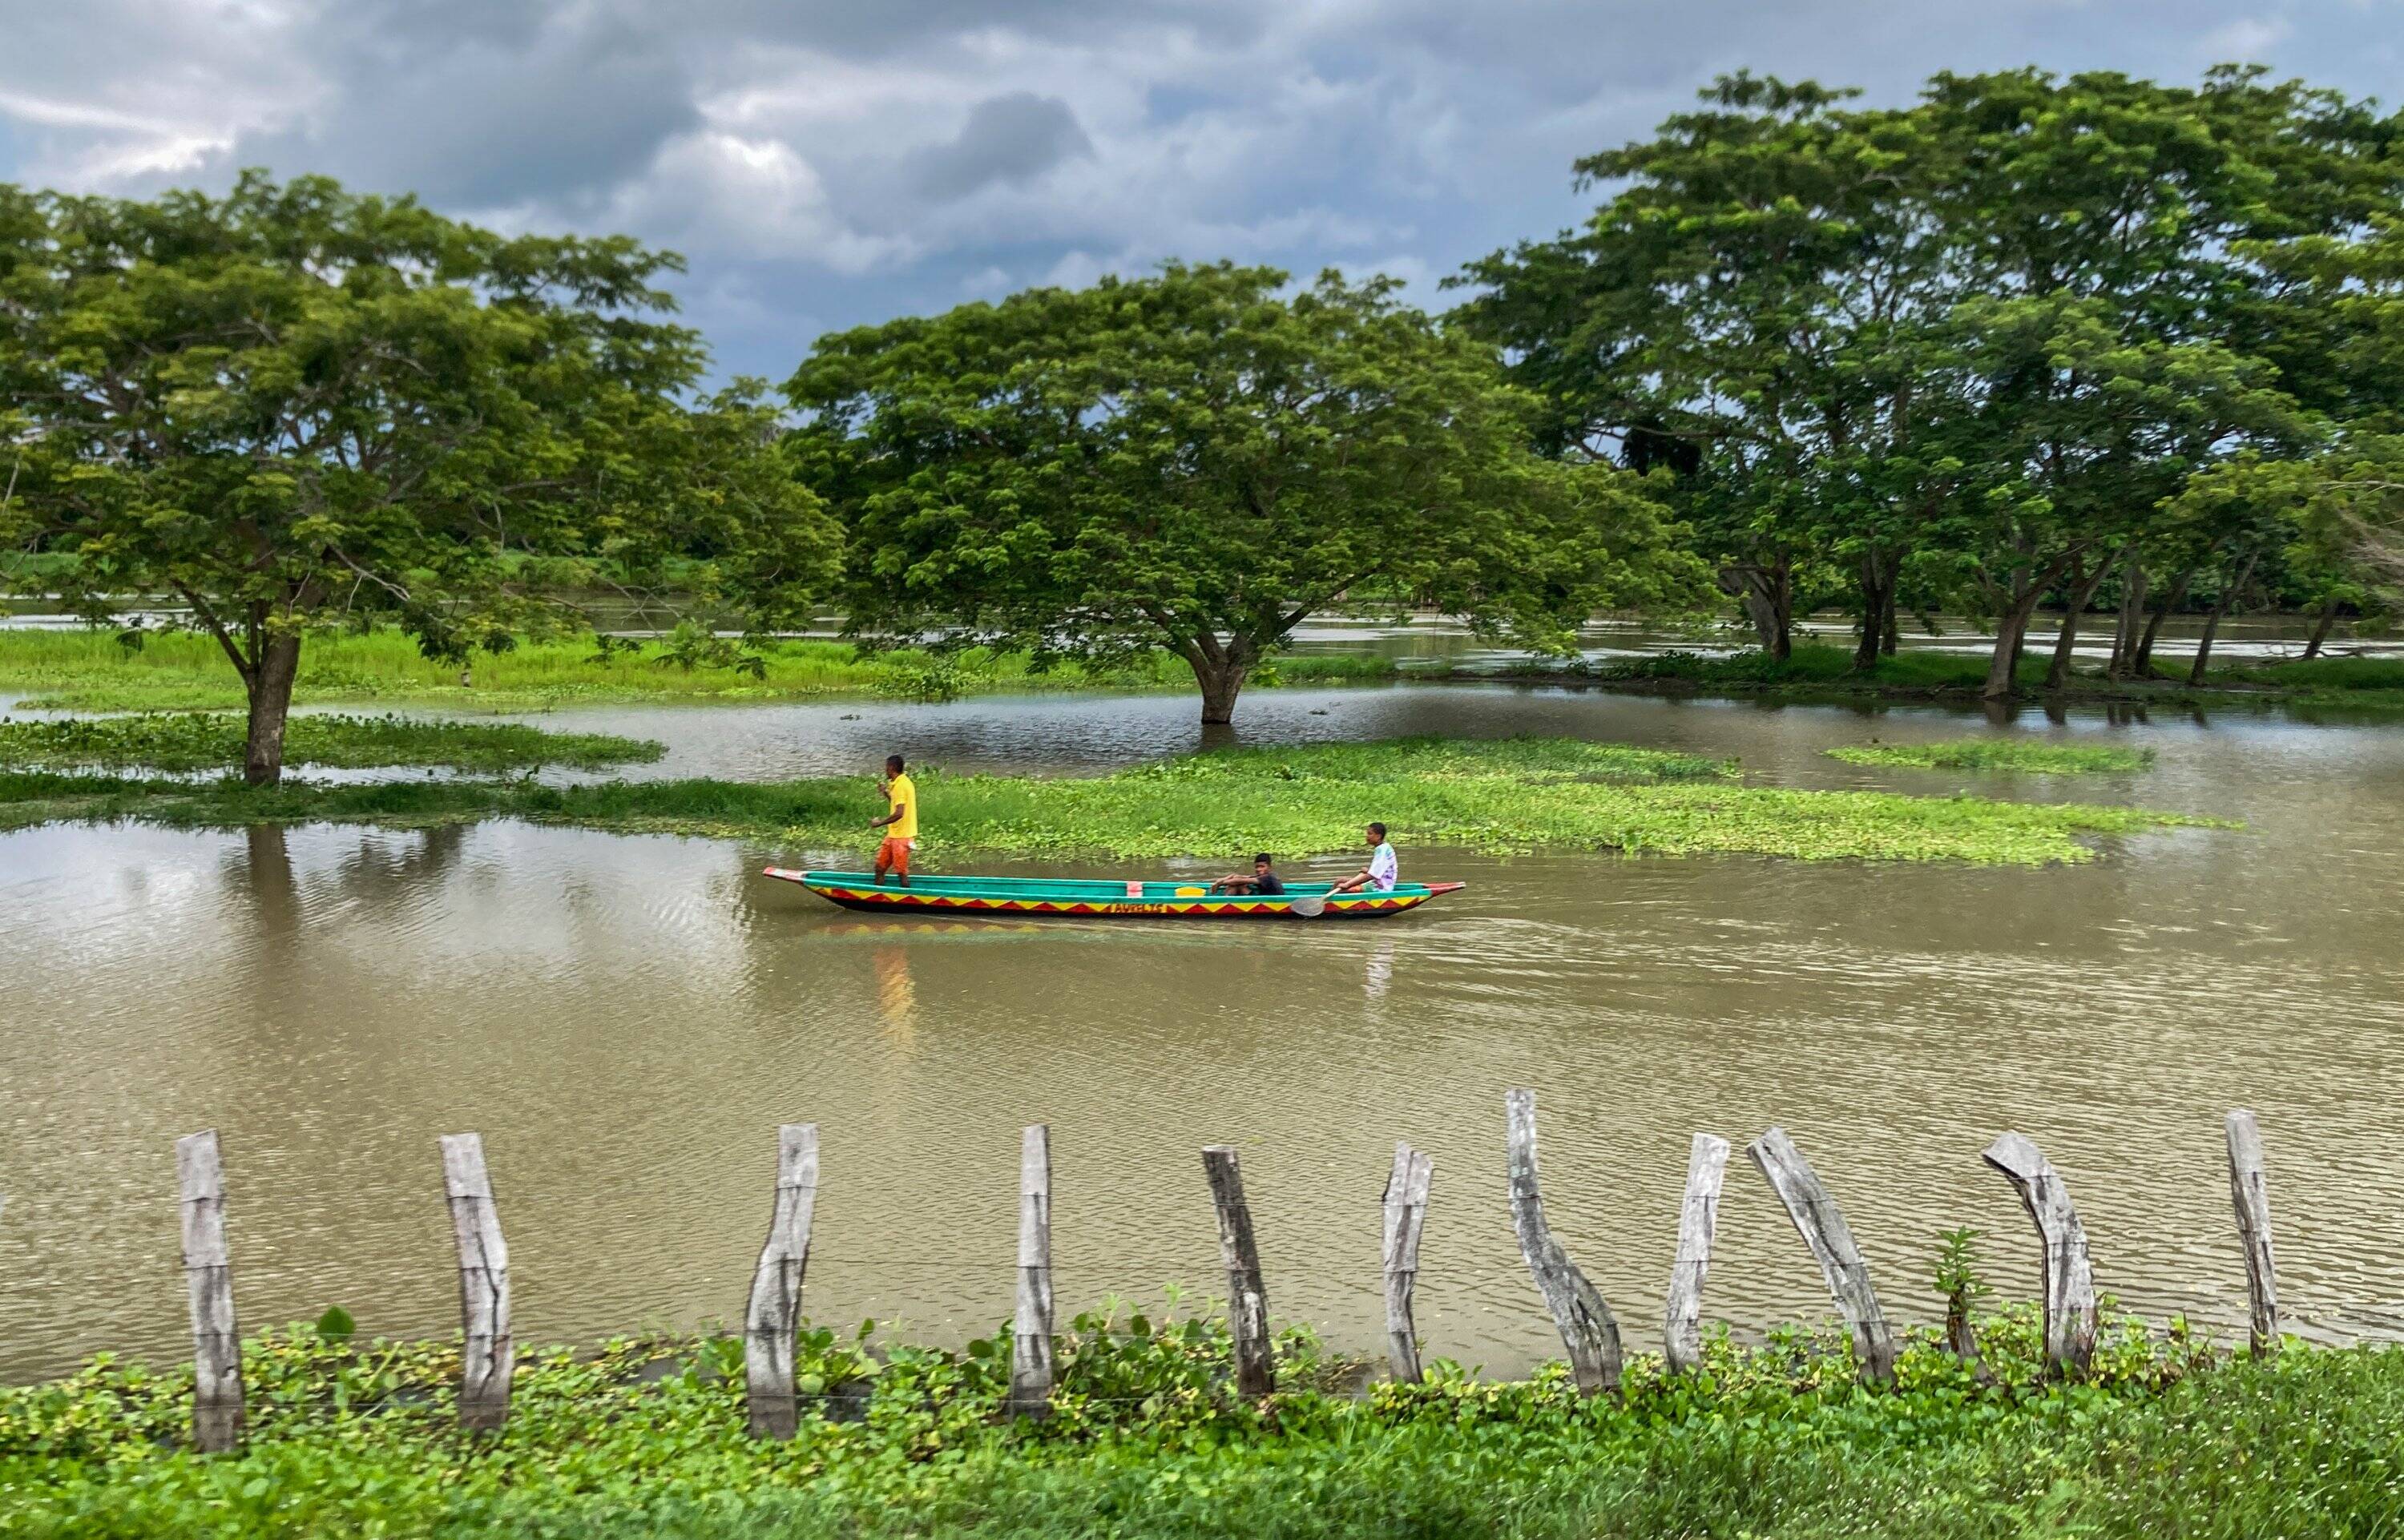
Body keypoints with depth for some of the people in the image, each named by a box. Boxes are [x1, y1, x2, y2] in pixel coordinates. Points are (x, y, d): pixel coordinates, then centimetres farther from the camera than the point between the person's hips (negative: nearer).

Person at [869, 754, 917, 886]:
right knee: (879, 867, 13)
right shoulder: (906, 782, 12)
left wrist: (880, 823, -17)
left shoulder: (900, 785, -18)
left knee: (901, 872, -2)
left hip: (901, 836, -10)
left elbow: (899, 813, -26)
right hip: (893, 835, 10)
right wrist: (886, 793, 18)